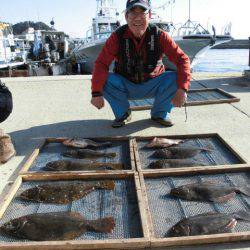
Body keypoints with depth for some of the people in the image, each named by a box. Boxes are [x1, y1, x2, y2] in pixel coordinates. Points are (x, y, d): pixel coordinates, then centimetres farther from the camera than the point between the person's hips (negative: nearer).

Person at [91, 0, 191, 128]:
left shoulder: (159, 35, -15)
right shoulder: (118, 36, -15)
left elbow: (182, 59, -18)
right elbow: (101, 63, -21)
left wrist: (182, 89, -32)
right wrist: (96, 93, -32)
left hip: (152, 86, 0)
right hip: (125, 86, 0)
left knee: (175, 78, -25)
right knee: (105, 80, -27)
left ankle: (159, 114, 1)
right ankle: (123, 114, -1)